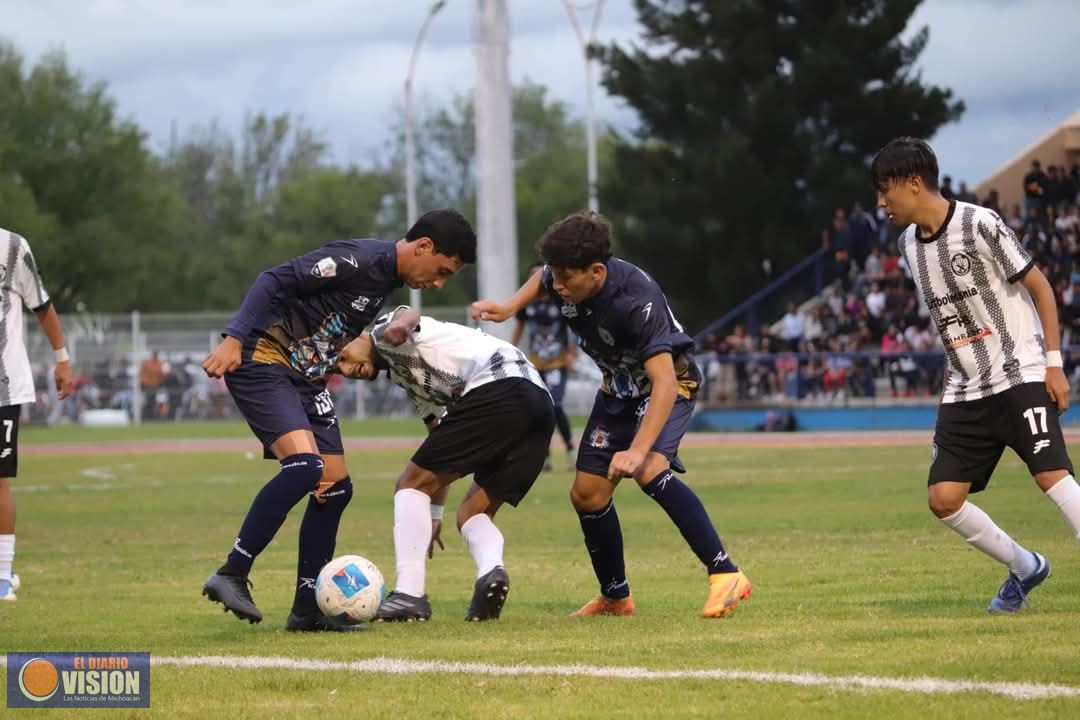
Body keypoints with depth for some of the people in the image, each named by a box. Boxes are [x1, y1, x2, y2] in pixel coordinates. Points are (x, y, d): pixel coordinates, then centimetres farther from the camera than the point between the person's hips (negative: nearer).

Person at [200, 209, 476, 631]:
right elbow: (274, 281, -21)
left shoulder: (387, 280, 11)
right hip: (261, 362, -10)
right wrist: (234, 340, -26)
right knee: (304, 466, -26)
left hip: (305, 379, 10)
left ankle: (307, 609, 12)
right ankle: (230, 576, -19)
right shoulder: (358, 260, -17)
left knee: (336, 486, 5)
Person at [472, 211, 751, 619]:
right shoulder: (566, 284, -16)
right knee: (587, 494, 4)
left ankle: (726, 576, -31)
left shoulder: (637, 302, -37)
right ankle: (615, 597, 25)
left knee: (648, 470, -33)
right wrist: (508, 308, -5)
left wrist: (637, 451, -52)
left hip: (668, 383, -7)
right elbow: (541, 282, 13)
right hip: (619, 387, 7)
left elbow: (663, 382, -43)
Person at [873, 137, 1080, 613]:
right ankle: (1025, 567, 18)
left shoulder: (980, 225, -12)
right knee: (943, 498, -1)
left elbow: (1039, 286, -7)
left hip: (1021, 375, -7)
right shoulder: (909, 243, 9)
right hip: (965, 390, 7)